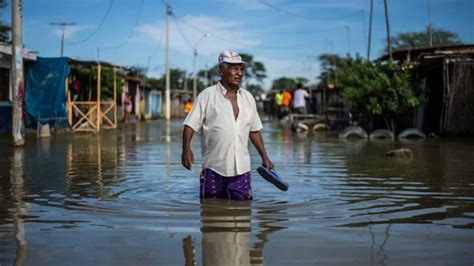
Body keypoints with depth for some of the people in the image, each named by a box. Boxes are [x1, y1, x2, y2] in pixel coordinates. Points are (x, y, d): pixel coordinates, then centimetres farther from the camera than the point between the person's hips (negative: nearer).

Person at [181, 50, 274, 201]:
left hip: (242, 168, 4)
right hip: (214, 167, -3)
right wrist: (186, 149, -21)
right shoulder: (207, 96, -2)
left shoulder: (248, 98, 12)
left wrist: (265, 158, 17)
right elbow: (190, 125, -6)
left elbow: (254, 130, 19)